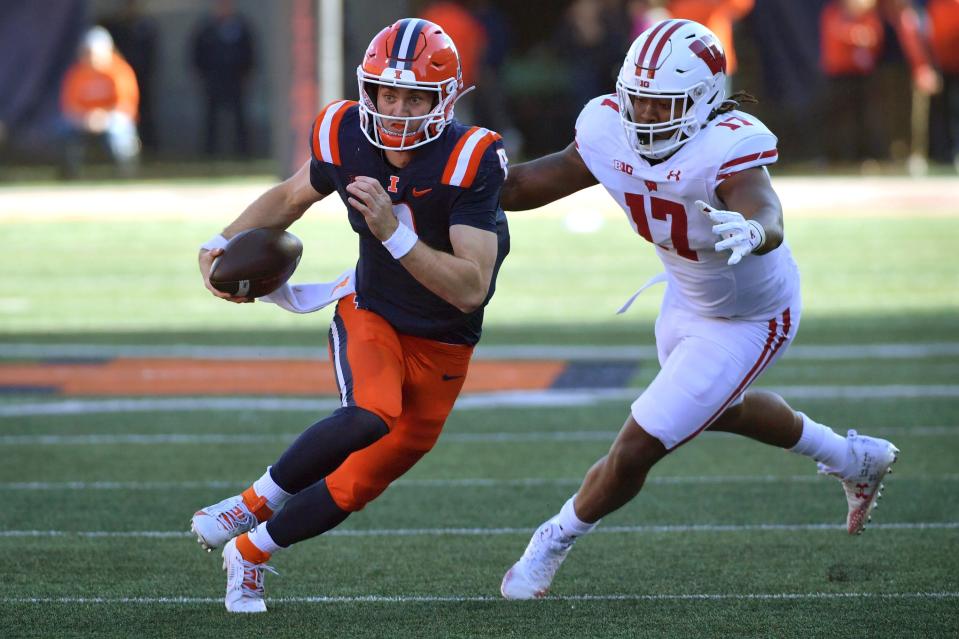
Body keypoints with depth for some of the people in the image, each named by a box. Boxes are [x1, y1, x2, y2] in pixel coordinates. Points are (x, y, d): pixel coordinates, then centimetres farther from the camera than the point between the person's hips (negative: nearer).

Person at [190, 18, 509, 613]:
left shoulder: (469, 160, -27)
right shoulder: (347, 136, -14)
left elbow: (471, 289, -32)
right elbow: (291, 196, 9)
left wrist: (394, 231, -41)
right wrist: (222, 245, -4)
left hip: (441, 348, -1)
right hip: (370, 313, 1)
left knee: (353, 488, 4)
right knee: (370, 415, -32)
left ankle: (250, 552, 27)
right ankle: (255, 503, -12)